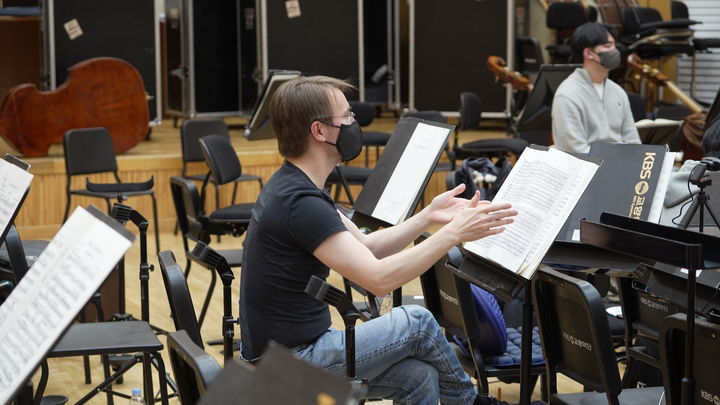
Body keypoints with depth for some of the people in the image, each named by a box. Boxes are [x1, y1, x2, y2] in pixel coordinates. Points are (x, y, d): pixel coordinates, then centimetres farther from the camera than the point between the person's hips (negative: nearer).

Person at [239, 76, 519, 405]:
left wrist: (428, 217, 1)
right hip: (290, 363, -9)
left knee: (418, 376, 0)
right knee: (416, 323, 0)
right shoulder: (300, 203, -24)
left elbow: (366, 249, 14)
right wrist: (454, 233, -21)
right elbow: (378, 279, -28)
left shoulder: (294, 187, 8)